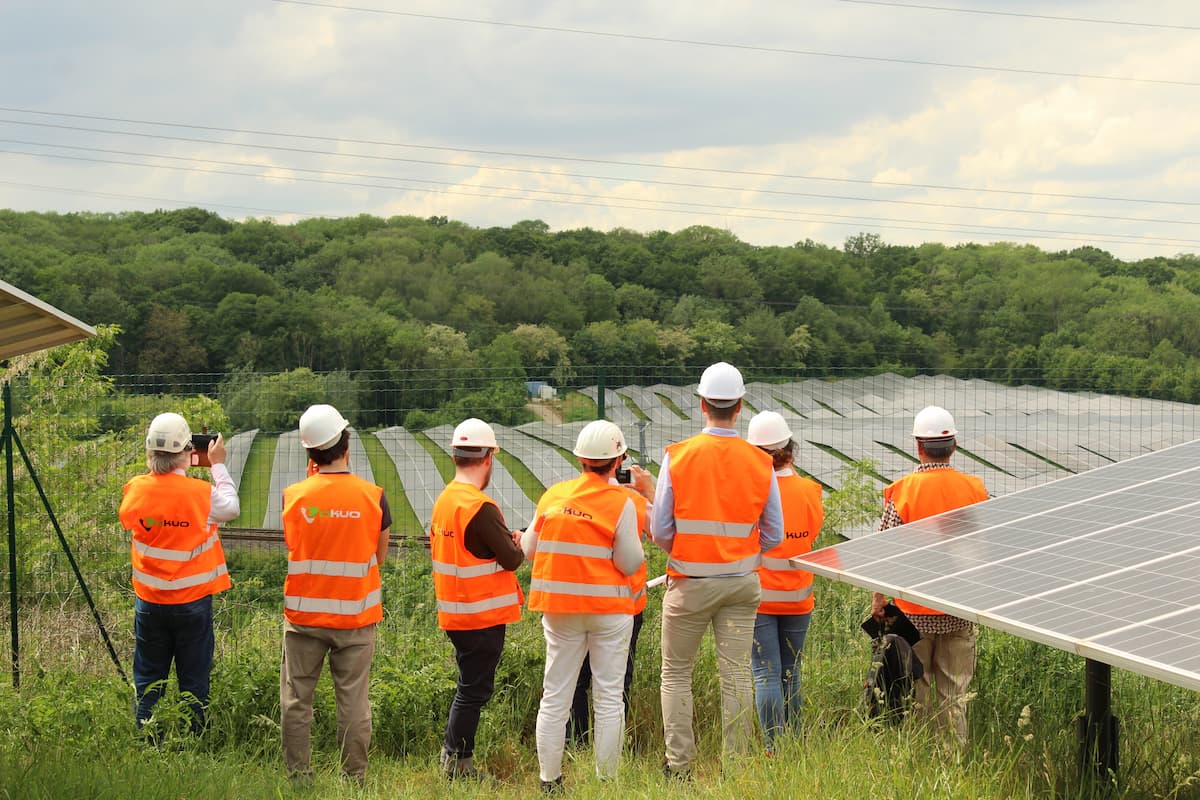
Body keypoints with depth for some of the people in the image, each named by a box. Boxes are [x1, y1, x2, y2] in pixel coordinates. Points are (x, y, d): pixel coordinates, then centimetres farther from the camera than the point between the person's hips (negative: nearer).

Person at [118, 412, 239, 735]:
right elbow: (232, 508, 4)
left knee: (147, 681, 13)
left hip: (149, 603, 3)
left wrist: (152, 466, 16)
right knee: (193, 681, 8)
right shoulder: (202, 493, -16)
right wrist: (218, 465, 15)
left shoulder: (136, 490, -9)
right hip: (192, 602, -2)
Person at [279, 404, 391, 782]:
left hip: (304, 614, 0)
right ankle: (354, 778, 9)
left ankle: (298, 776, 12)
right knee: (354, 701, 5)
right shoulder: (373, 496, -8)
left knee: (296, 698, 9)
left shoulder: (293, 496, -8)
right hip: (356, 615, 0)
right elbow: (379, 556, 1)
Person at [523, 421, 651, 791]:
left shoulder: (553, 495, 2)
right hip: (609, 608, -3)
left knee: (554, 696, 9)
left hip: (558, 607, 3)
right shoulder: (623, 502, -10)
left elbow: (529, 549, 6)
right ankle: (606, 779, 6)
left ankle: (549, 778, 11)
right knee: (609, 697, 5)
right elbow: (630, 563, -11)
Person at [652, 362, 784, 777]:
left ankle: (679, 764, 9)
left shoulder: (677, 456, -9)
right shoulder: (760, 462, -3)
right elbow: (774, 535, 2)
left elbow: (660, 529, -6)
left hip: (689, 583, -2)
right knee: (736, 675, 6)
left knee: (676, 672, 9)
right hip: (741, 583, 2)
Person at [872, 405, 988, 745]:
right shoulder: (975, 489, -3)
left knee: (915, 688, 10)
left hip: (915, 609, -2)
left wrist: (878, 599, 1)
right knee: (954, 689, 8)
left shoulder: (903, 490, -12)